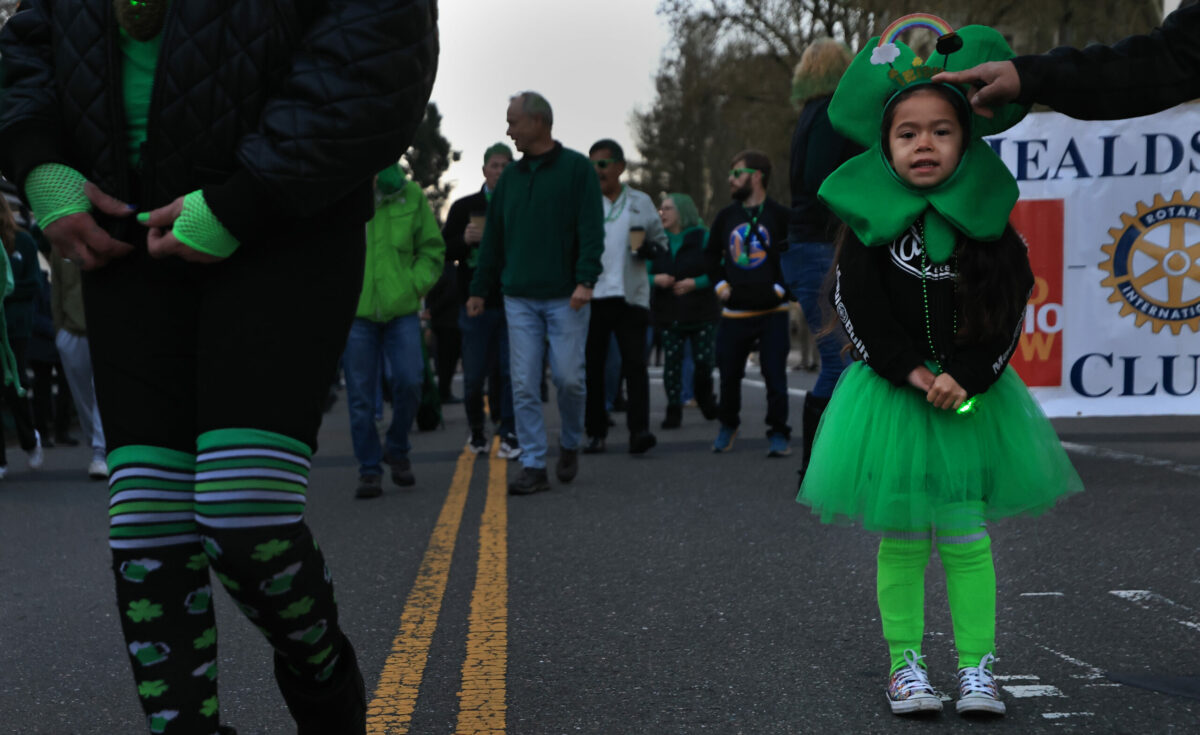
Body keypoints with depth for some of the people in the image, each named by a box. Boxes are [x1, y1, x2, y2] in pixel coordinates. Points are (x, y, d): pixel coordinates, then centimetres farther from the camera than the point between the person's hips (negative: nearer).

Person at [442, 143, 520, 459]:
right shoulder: (465, 207, 7)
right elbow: (444, 251, 6)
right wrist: (464, 240, -13)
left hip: (512, 302, 0)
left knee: (509, 371, -3)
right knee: (474, 373, 3)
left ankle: (509, 435, 2)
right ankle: (477, 429, 23)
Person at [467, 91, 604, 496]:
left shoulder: (576, 168, -1)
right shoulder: (510, 177, 14)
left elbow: (591, 230, -7)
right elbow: (493, 238, 17)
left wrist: (586, 280, -18)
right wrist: (479, 289, 16)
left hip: (565, 297, -4)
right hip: (519, 298, 4)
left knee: (568, 377, -4)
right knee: (524, 386, -1)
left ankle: (570, 444, 22)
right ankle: (533, 466, 3)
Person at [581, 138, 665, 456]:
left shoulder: (641, 202, 10)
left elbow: (661, 239, 16)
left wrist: (649, 248, -7)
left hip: (631, 296, 0)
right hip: (591, 296, 0)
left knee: (635, 363, -10)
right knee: (592, 366, 3)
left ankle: (639, 430, -12)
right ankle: (596, 432, 12)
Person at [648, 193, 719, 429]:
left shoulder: (702, 237, 0)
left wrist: (696, 283, -17)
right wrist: (656, 279, -13)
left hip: (701, 313, -2)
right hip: (669, 314, 2)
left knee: (704, 360, -3)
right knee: (672, 361, -4)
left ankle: (705, 399, 24)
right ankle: (673, 409, 4)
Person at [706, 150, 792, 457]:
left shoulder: (779, 215, -4)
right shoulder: (726, 216, 10)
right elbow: (711, 254, 22)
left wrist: (781, 287, -8)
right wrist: (719, 284, 10)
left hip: (772, 312, -4)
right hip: (734, 313, 4)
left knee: (775, 374, -6)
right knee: (728, 372, 8)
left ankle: (778, 434, 3)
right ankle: (728, 426, 28)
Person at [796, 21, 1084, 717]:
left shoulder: (989, 221, -2)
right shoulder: (870, 219, -4)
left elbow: (1008, 312, -3)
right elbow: (859, 309, -7)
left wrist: (964, 380, -16)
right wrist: (912, 374, -15)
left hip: (972, 396, 0)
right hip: (890, 394, 0)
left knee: (966, 537, 4)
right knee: (901, 539, 6)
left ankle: (977, 668, 11)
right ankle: (907, 664, 16)